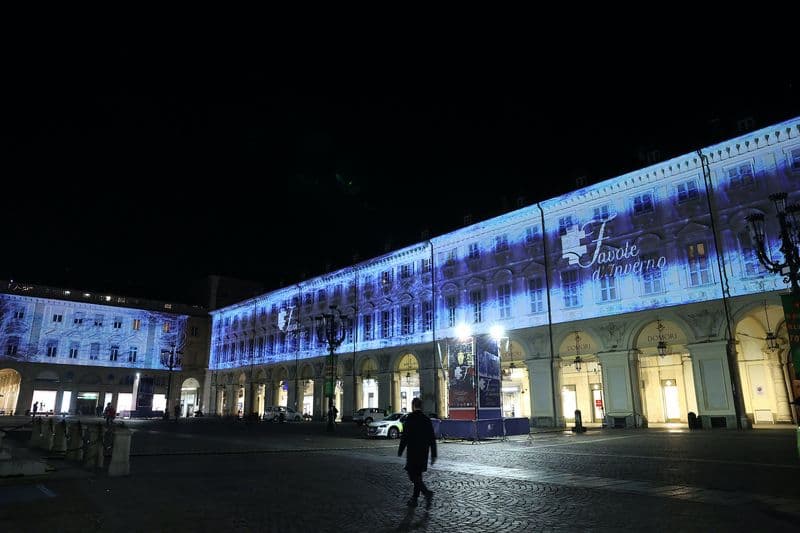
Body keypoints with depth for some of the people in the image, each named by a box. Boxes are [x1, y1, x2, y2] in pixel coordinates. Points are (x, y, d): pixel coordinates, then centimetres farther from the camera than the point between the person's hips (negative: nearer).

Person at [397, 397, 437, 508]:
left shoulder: (410, 419, -10)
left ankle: (427, 492, -17)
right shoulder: (426, 419, 6)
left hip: (413, 452, -6)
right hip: (424, 453, 6)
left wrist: (400, 451, -2)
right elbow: (432, 439, 7)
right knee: (418, 475, 15)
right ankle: (414, 499, 19)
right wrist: (433, 455, 11)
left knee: (413, 475, -1)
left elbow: (405, 437, -13)